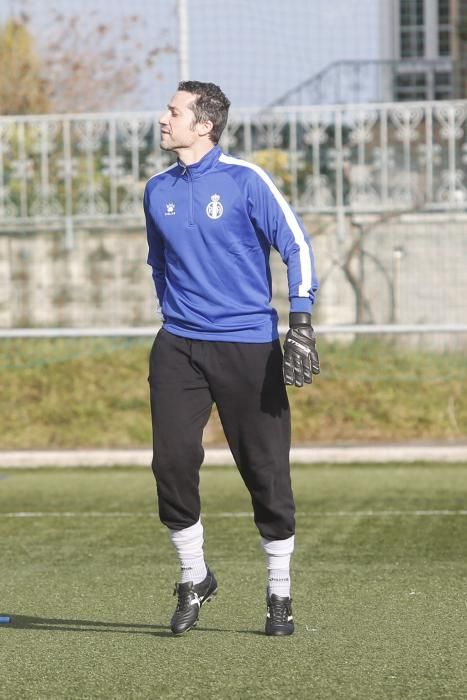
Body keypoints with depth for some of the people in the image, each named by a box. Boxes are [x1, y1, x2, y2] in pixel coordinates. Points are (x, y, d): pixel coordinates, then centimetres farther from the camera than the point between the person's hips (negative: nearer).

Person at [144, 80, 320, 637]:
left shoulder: (245, 181, -6)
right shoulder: (158, 190, 9)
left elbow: (296, 245, -5)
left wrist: (301, 322, -12)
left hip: (249, 345, -4)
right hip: (178, 348, 4)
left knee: (266, 470, -1)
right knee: (172, 460, -8)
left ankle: (279, 595, 13)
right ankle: (193, 579, 11)